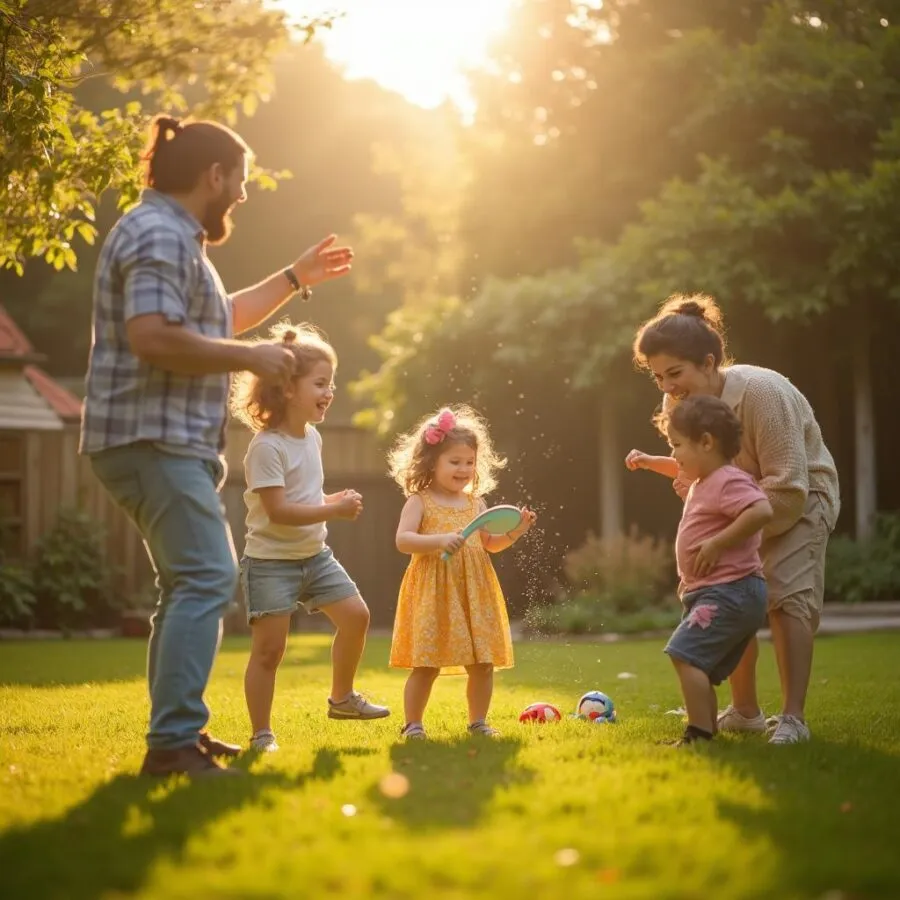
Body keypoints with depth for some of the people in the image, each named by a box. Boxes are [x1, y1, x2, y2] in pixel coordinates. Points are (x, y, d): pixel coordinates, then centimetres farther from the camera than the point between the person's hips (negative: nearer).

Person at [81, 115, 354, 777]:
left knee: (190, 584, 15)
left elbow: (219, 319, 36)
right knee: (207, 579, -18)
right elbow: (152, 336, -26)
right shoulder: (159, 234, -13)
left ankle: (178, 733, 20)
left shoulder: (176, 236, 22)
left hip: (172, 441, 11)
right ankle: (174, 742, -22)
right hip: (153, 439, -11)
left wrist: (296, 279, 37)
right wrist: (252, 358, -17)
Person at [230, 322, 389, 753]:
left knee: (355, 615, 3)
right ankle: (261, 735, 3)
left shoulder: (312, 437, 6)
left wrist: (335, 500, 2)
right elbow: (278, 511, -27)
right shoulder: (266, 447, -21)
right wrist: (335, 510, -26)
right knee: (269, 648, -7)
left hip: (313, 554, 8)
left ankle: (342, 698, 23)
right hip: (271, 560, -8)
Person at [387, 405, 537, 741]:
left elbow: (490, 544, 18)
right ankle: (412, 723, 8)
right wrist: (439, 540, -28)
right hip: (434, 591, -5)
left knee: (483, 662, 5)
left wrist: (514, 532, 0)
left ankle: (478, 721, 19)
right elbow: (403, 540, -14)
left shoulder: (475, 503, 13)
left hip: (475, 591, 5)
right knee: (427, 665, -5)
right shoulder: (420, 502, -2)